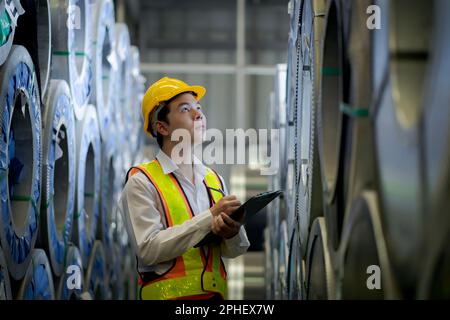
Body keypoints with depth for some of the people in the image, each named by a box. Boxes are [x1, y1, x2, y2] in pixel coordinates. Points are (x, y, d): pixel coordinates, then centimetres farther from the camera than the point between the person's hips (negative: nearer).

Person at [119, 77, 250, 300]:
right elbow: (148, 249, -13)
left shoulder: (215, 180, 12)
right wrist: (210, 218, -13)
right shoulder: (141, 183, -1)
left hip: (216, 293, 4)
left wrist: (232, 234, -9)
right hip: (168, 294, -4)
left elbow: (235, 250, 13)